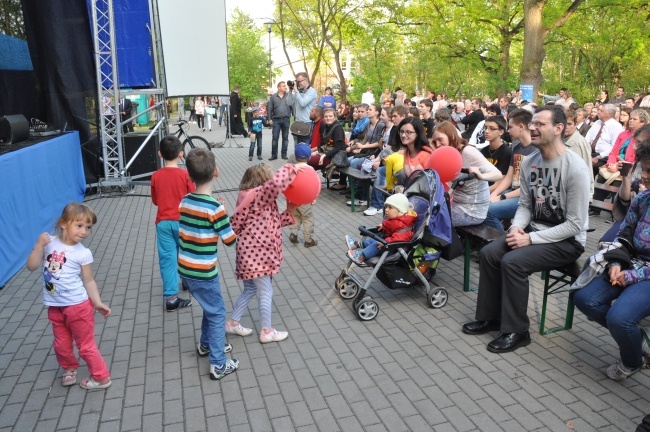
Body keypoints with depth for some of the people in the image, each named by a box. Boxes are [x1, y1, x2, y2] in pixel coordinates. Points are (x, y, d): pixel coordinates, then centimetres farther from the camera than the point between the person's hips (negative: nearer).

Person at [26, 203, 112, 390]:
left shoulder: (83, 253, -13)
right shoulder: (50, 242, -6)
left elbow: (89, 281, -7)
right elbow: (32, 266, -7)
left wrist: (98, 303, -15)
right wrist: (39, 245, -19)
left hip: (78, 306, -4)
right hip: (55, 307, 4)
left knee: (85, 345, 8)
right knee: (61, 345, 21)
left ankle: (101, 377, 24)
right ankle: (69, 368, 48)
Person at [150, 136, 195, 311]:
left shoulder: (156, 176, -4)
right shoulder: (185, 175, -12)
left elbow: (155, 201, 6)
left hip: (163, 222, 1)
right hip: (182, 221, -1)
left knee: (167, 258, 3)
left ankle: (171, 297, 2)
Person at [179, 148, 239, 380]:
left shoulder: (184, 201, 1)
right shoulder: (215, 207, -20)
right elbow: (230, 240, -13)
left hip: (184, 269, 7)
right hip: (203, 272, -7)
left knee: (210, 308, 27)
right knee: (217, 314, 8)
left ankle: (206, 345, 43)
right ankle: (219, 364, 14)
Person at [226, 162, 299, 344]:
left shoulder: (260, 198, 14)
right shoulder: (258, 194, -16)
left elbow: (274, 222, 15)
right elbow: (277, 182, -35)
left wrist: (289, 211, 6)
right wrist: (291, 169, -19)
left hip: (254, 253, 10)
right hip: (255, 253, -10)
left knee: (250, 290, 20)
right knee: (266, 291, 1)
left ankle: (233, 323, 30)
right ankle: (267, 331, 13)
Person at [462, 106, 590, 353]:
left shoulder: (576, 169, -21)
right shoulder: (529, 163, 0)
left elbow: (574, 224, -21)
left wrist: (531, 238, -24)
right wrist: (517, 228, -13)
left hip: (567, 240, -7)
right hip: (534, 230, 7)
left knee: (512, 262, -26)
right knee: (489, 253, -9)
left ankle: (516, 331, -8)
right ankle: (490, 317, 7)